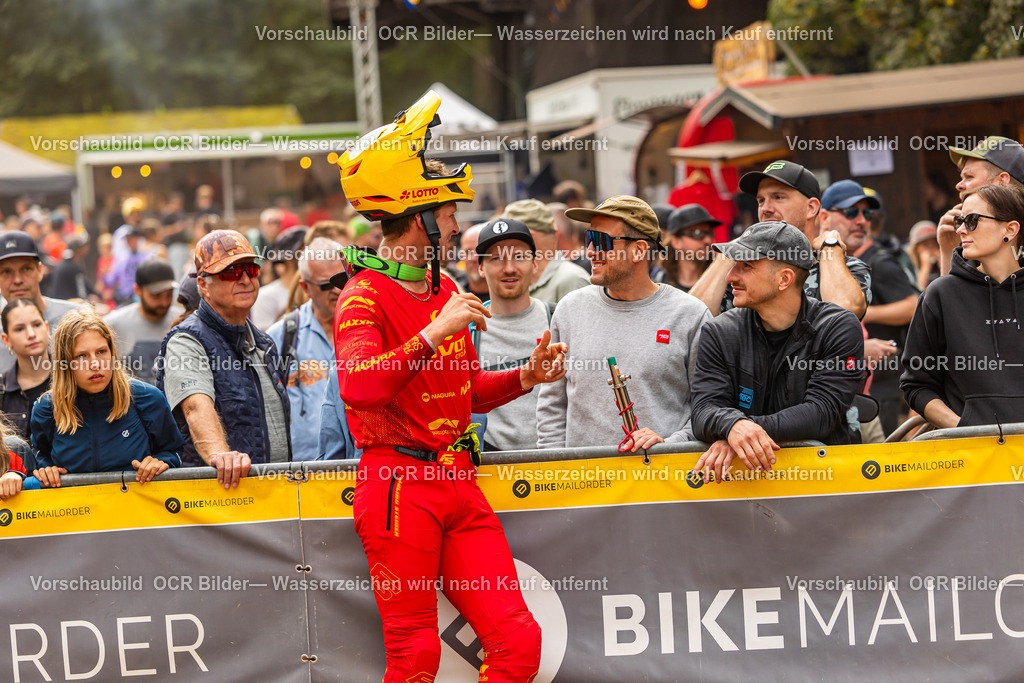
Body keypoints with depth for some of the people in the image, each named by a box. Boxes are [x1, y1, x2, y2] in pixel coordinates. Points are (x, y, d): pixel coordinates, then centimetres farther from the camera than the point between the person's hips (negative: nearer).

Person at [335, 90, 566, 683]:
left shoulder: (446, 290, 18)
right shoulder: (366, 297, -8)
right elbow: (358, 386, -27)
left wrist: (525, 378, 10)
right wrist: (435, 332, -26)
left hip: (459, 481, 7)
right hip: (400, 485, -7)